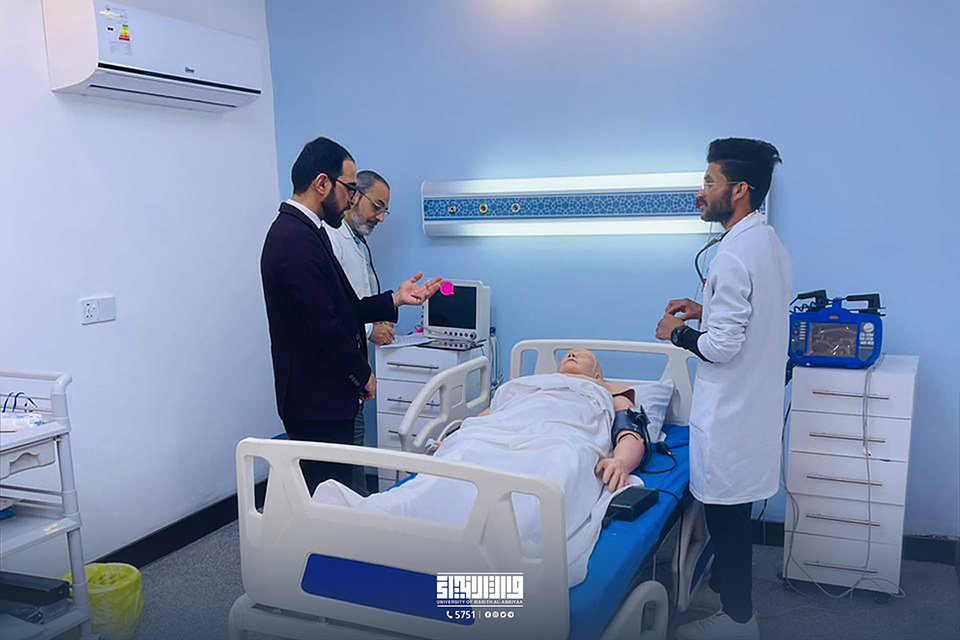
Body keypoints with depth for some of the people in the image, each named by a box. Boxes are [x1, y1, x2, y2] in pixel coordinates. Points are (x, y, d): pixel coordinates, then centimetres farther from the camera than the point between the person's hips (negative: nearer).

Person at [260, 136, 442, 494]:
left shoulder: (299, 231, 12)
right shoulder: (297, 239, -20)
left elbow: (340, 308, 14)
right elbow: (325, 325, -23)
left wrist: (395, 299, 7)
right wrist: (363, 375, -9)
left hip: (321, 396, 10)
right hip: (317, 401, -10)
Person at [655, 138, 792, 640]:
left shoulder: (734, 255, -23)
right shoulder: (771, 245, 7)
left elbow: (722, 346, -24)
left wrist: (678, 333, -7)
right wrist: (705, 310, 10)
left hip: (730, 409, -10)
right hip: (754, 400, 10)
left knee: (726, 511, 5)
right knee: (730, 508, 22)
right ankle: (722, 588, 38)